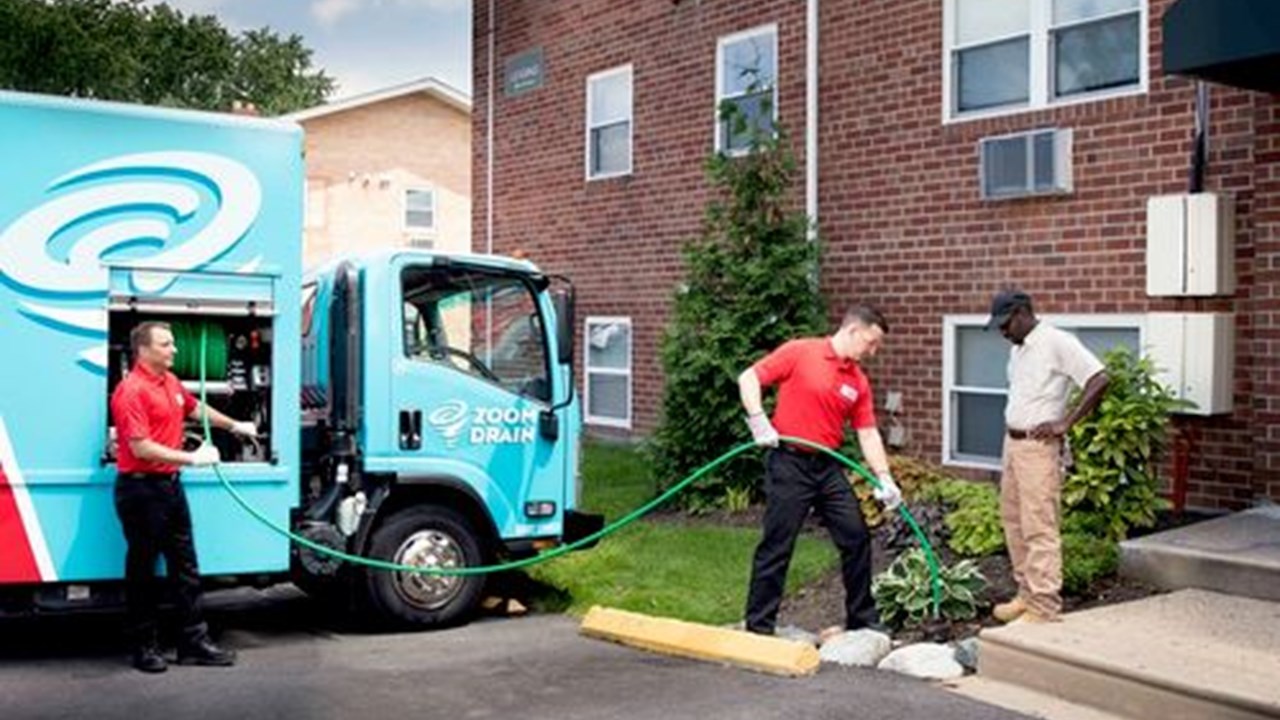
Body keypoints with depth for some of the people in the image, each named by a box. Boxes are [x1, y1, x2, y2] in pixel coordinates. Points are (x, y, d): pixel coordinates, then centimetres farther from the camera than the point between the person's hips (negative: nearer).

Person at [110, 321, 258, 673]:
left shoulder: (170, 381, 9)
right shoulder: (132, 390, -18)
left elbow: (196, 407, 30)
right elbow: (141, 448, -24)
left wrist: (234, 425, 38)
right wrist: (192, 457, -22)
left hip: (170, 484, 9)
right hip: (141, 488, -9)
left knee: (185, 565, 11)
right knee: (143, 568, 3)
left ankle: (194, 642, 17)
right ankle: (144, 646, 15)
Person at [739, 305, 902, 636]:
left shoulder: (859, 381, 9)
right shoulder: (800, 352, -7)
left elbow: (868, 434, 7)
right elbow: (749, 378, -8)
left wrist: (885, 478, -4)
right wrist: (758, 419, -21)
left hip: (829, 467, 6)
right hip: (789, 463, -6)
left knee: (857, 537, 6)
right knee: (776, 546, -2)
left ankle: (862, 618, 22)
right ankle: (759, 626, 8)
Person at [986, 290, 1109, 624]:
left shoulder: (1057, 342, -12)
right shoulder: (1018, 349, 14)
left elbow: (1099, 379, -19)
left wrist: (1065, 423, -19)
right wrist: (1011, 437, 15)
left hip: (1038, 447, -9)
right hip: (1012, 442, 9)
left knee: (1039, 528, -9)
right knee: (1013, 522, 13)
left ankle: (1044, 607, -6)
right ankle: (1026, 594, 23)